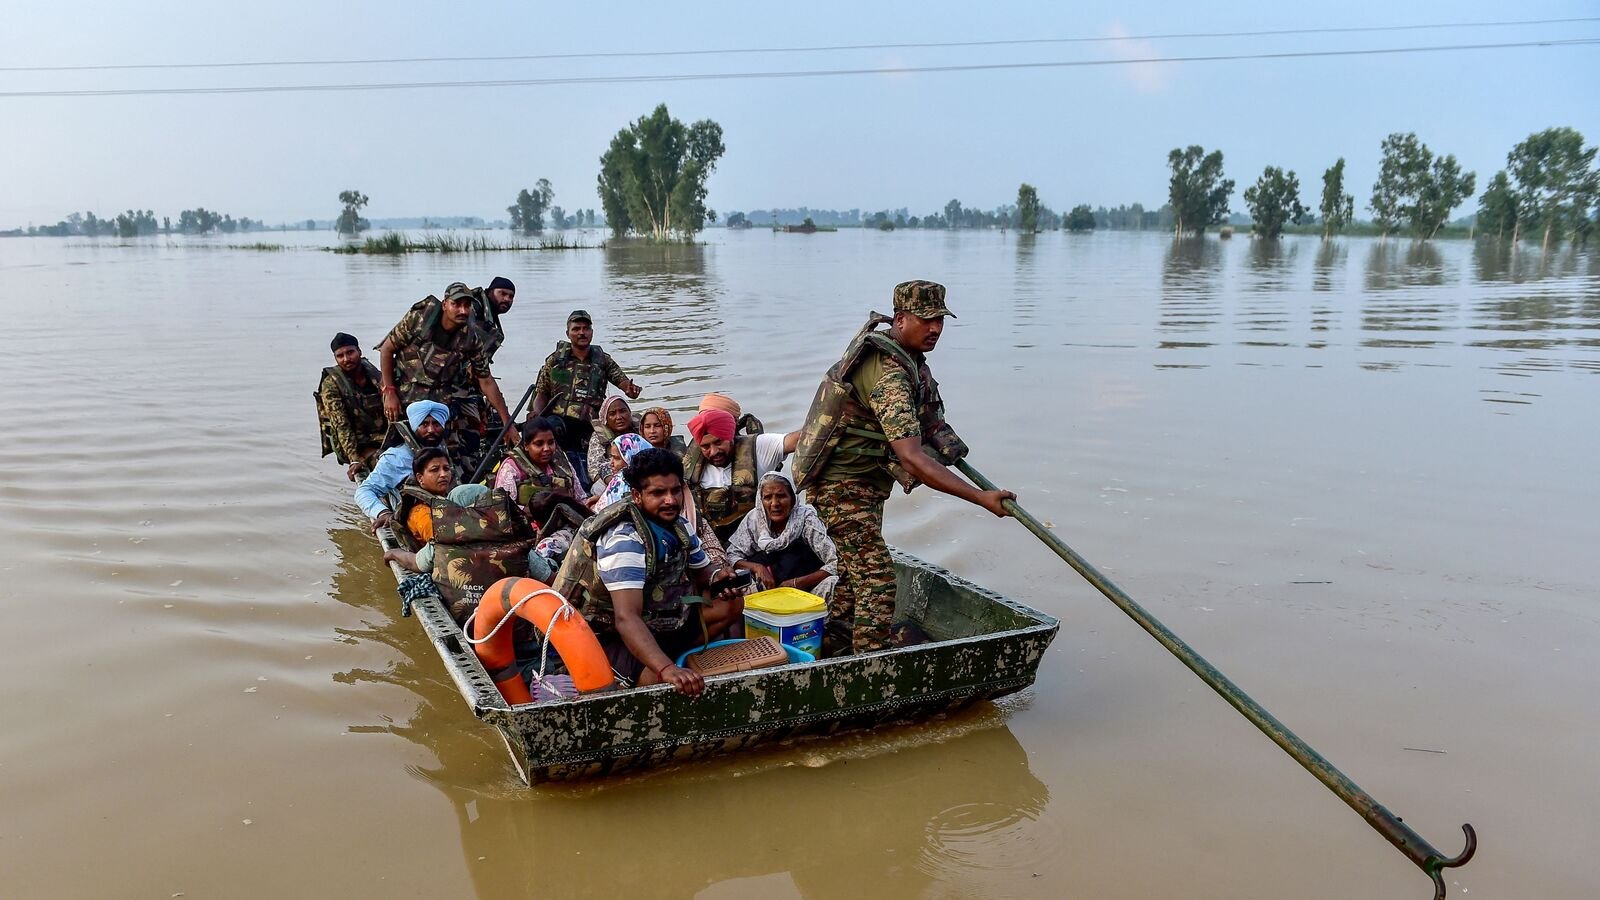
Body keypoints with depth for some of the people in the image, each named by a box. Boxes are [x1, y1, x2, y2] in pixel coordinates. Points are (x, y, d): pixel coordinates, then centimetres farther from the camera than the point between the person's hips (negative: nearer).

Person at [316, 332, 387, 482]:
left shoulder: (376, 376, 7)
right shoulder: (331, 384, -5)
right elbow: (341, 425, -13)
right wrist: (354, 460, -25)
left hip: (384, 438, 5)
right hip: (356, 445, -5)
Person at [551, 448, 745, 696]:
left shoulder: (679, 526, -1)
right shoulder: (624, 540, -28)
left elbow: (701, 573, 15)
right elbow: (627, 619, -39)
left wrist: (717, 578, -12)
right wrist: (667, 669, -55)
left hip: (661, 623, 9)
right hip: (614, 636, -9)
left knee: (732, 604, 4)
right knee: (661, 680, -36)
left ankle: (676, 657, -4)